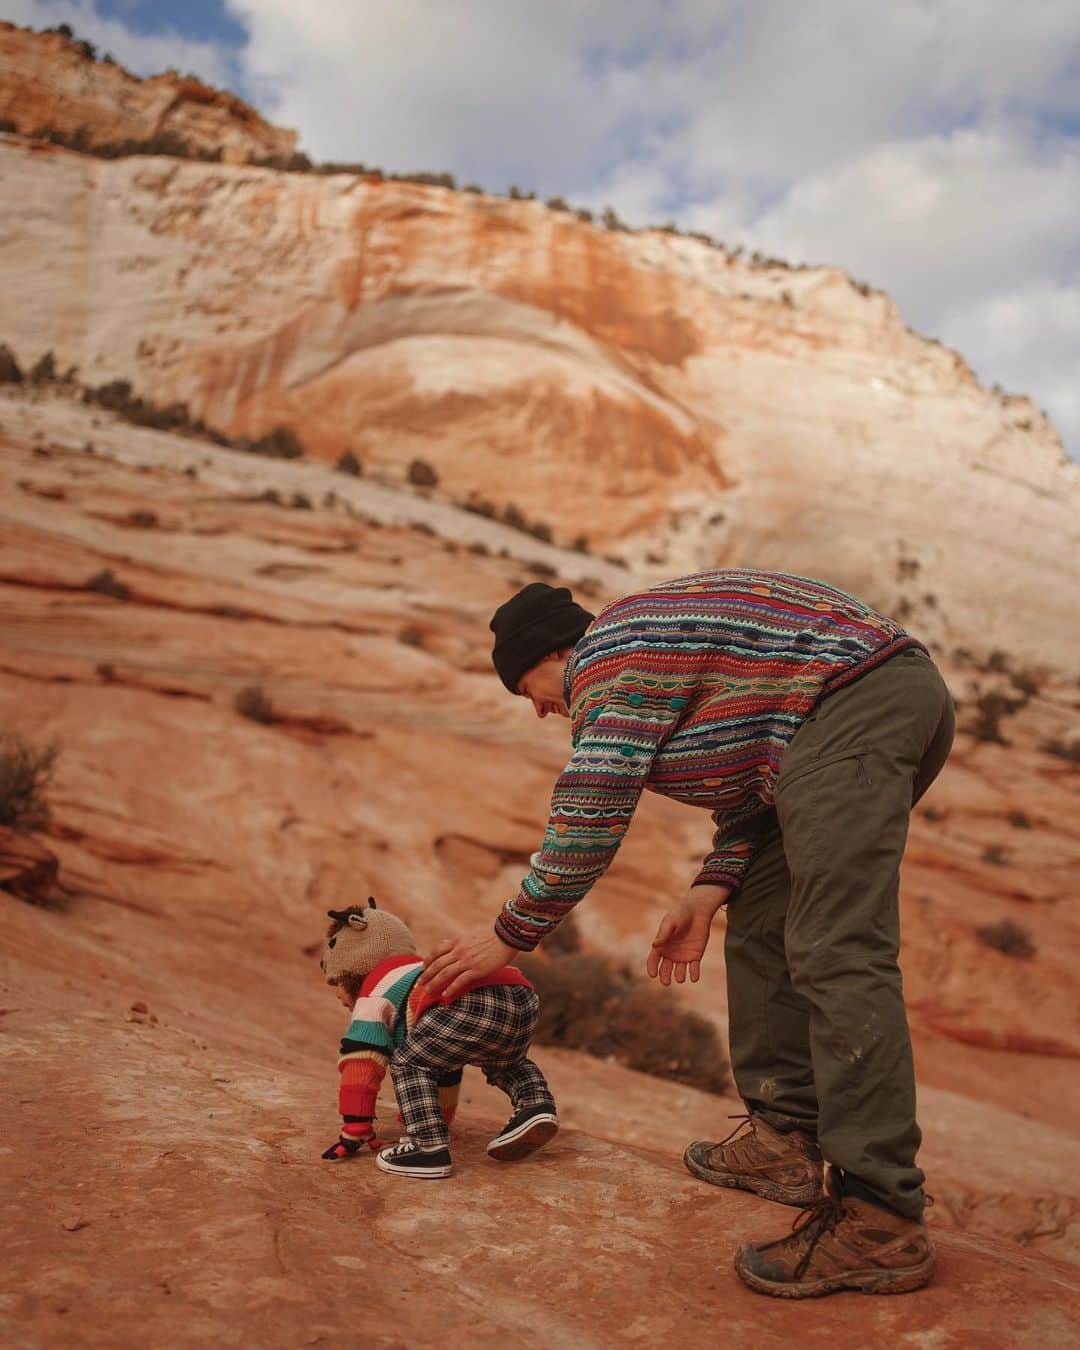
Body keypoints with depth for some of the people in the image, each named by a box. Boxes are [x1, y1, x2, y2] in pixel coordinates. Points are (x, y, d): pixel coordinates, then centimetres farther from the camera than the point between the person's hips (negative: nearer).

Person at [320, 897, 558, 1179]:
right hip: (525, 998, 9)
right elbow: (445, 1070, 57)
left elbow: (362, 1062, 14)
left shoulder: (373, 994, 24)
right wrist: (441, 1119, 66)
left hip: (476, 1004, -9)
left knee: (408, 1063, 9)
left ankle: (429, 1147, -3)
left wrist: (353, 1131, 20)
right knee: (504, 1062, 37)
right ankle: (537, 1106, 13)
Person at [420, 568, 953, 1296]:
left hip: (853, 709, -11)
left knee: (837, 955, -17)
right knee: (764, 928, 13)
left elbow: (588, 820, -9)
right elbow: (749, 767, 22)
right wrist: (710, 891, 11)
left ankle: (881, 1220, -17)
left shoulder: (611, 659, -6)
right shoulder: (654, 643, 24)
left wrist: (509, 937, 1)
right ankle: (788, 1138, 16)